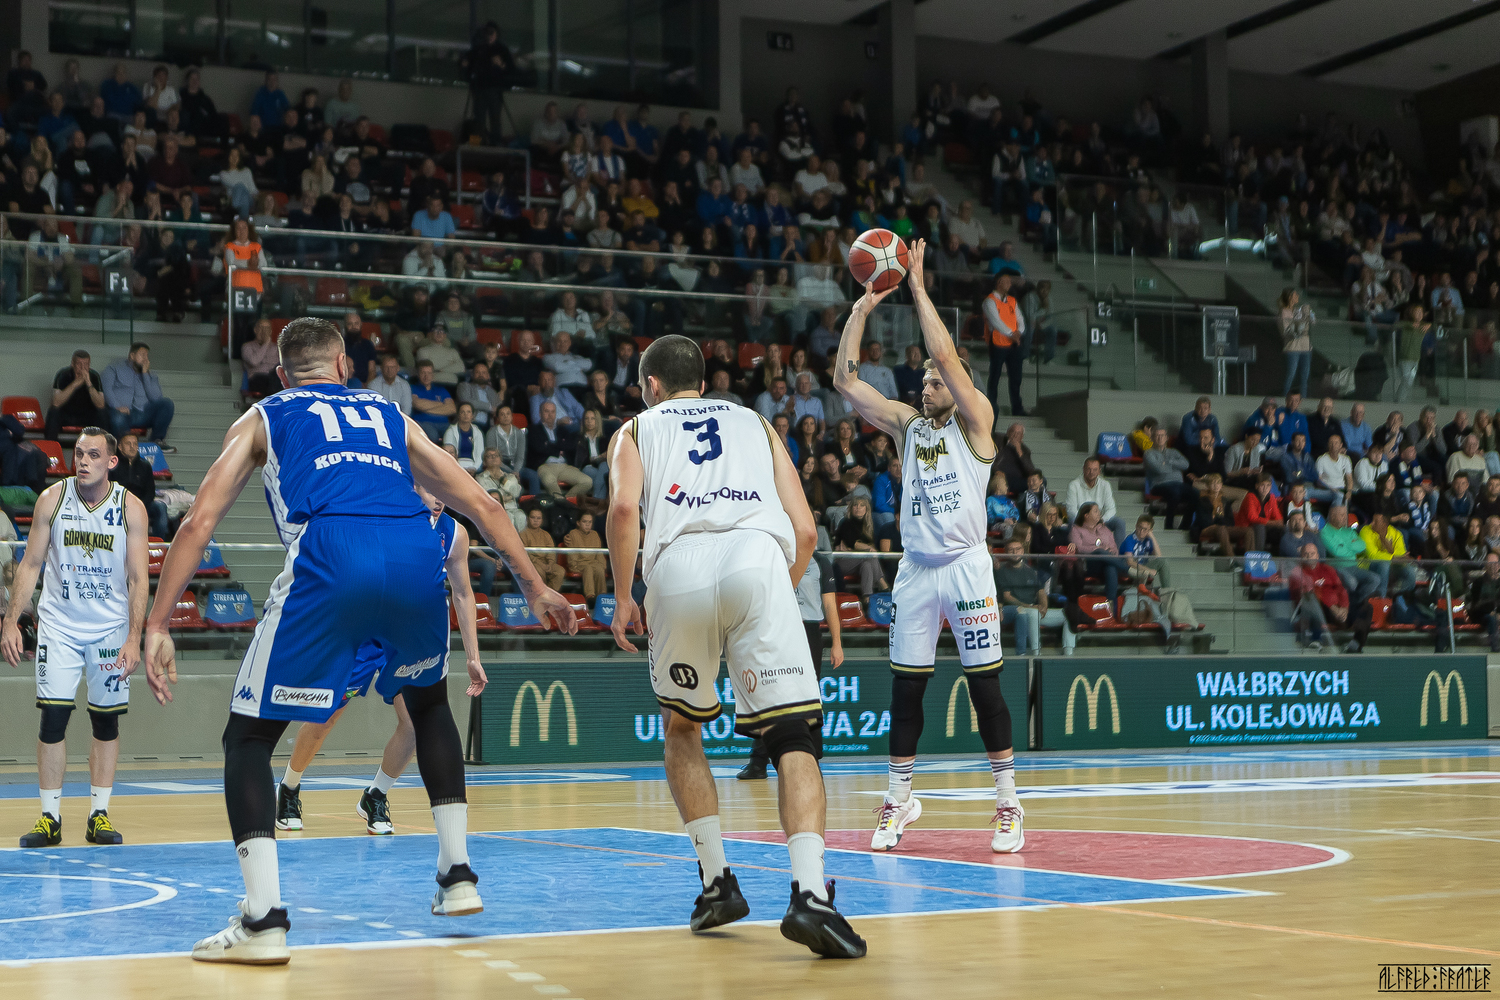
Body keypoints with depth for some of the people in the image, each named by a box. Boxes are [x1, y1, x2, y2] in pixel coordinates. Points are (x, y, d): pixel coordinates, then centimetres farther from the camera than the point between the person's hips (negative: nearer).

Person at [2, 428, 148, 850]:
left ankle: (99, 815, 13)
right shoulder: (52, 498, -5)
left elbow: (138, 578, -6)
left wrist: (133, 637, -13)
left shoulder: (131, 508, -7)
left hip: (111, 629, 0)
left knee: (106, 721, 4)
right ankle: (50, 818, 2)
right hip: (58, 625, 0)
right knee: (52, 717, -6)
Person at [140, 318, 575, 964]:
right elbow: (481, 506, 29)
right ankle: (457, 874, 28)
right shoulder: (390, 414, 34)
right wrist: (534, 588, 34)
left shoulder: (261, 418, 27)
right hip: (419, 559, 3)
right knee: (429, 704, 32)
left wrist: (157, 626, 13)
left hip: (329, 561, -3)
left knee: (249, 737, 10)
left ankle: (263, 918, -4)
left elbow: (199, 523, 15)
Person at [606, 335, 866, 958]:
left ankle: (716, 881, 16)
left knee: (682, 728, 23)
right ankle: (810, 893, -24)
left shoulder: (636, 428, 27)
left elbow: (624, 507, 4)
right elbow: (805, 529, 21)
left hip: (679, 564, 0)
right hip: (758, 558, 0)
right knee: (794, 738, -3)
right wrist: (777, 595, 34)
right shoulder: (754, 422, 33)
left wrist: (622, 596, 12)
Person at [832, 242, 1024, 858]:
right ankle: (898, 800, 14)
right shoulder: (907, 425, 14)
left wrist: (918, 288, -8)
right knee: (906, 686, 5)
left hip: (965, 565, -4)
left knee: (984, 683, -3)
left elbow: (945, 353, -14)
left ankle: (1008, 803, 4)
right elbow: (844, 379, 7)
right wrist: (863, 307, 3)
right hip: (915, 570, 5)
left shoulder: (975, 420, 1)